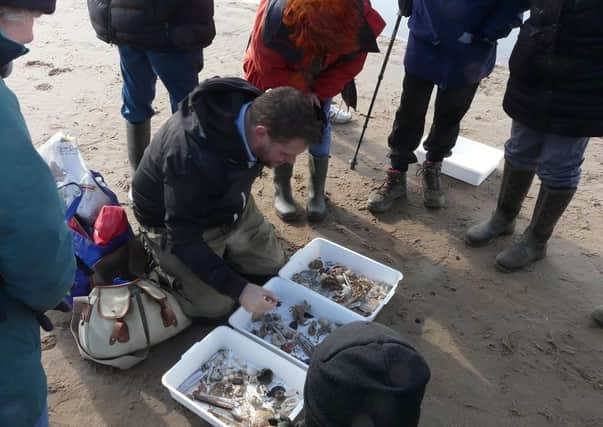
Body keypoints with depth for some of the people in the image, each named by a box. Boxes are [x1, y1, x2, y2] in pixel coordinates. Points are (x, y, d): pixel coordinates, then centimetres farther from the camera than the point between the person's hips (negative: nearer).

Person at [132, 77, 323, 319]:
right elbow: (183, 238, -31)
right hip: (173, 222, -6)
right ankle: (160, 254, 14)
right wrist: (239, 289, -32)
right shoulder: (192, 159, -43)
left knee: (271, 263, 11)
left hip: (228, 202, 7)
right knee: (215, 305, -6)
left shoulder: (256, 108, -21)